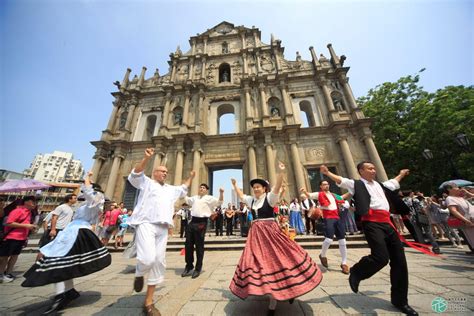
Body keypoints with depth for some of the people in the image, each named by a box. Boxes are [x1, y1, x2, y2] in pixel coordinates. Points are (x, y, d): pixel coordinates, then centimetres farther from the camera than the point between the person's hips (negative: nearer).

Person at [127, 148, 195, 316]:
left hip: (162, 228, 6)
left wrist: (191, 177, 35)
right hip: (146, 224, -6)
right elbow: (134, 175, -7)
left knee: (158, 263, 5)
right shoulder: (146, 182, 10)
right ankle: (139, 275, 16)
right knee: (148, 259, -20)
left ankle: (148, 302, 20)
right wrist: (146, 158, -21)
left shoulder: (170, 189, 26)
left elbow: (183, 189, 40)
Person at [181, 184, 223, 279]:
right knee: (188, 244, 12)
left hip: (201, 222, -6)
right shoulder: (194, 197, 19)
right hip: (192, 221, 6)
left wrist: (221, 193, -29)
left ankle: (198, 268, 23)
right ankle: (189, 266, 33)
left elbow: (219, 202, -12)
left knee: (199, 246, 5)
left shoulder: (209, 198, -1)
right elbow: (186, 199, 37)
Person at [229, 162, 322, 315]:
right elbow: (241, 195, 25)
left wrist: (281, 172, -39)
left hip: (270, 232, -6)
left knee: (274, 259, 1)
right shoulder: (251, 200, 9)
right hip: (256, 234, 6)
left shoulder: (269, 198, -8)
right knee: (258, 261, 12)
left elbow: (277, 187, -26)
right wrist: (235, 185, 27)